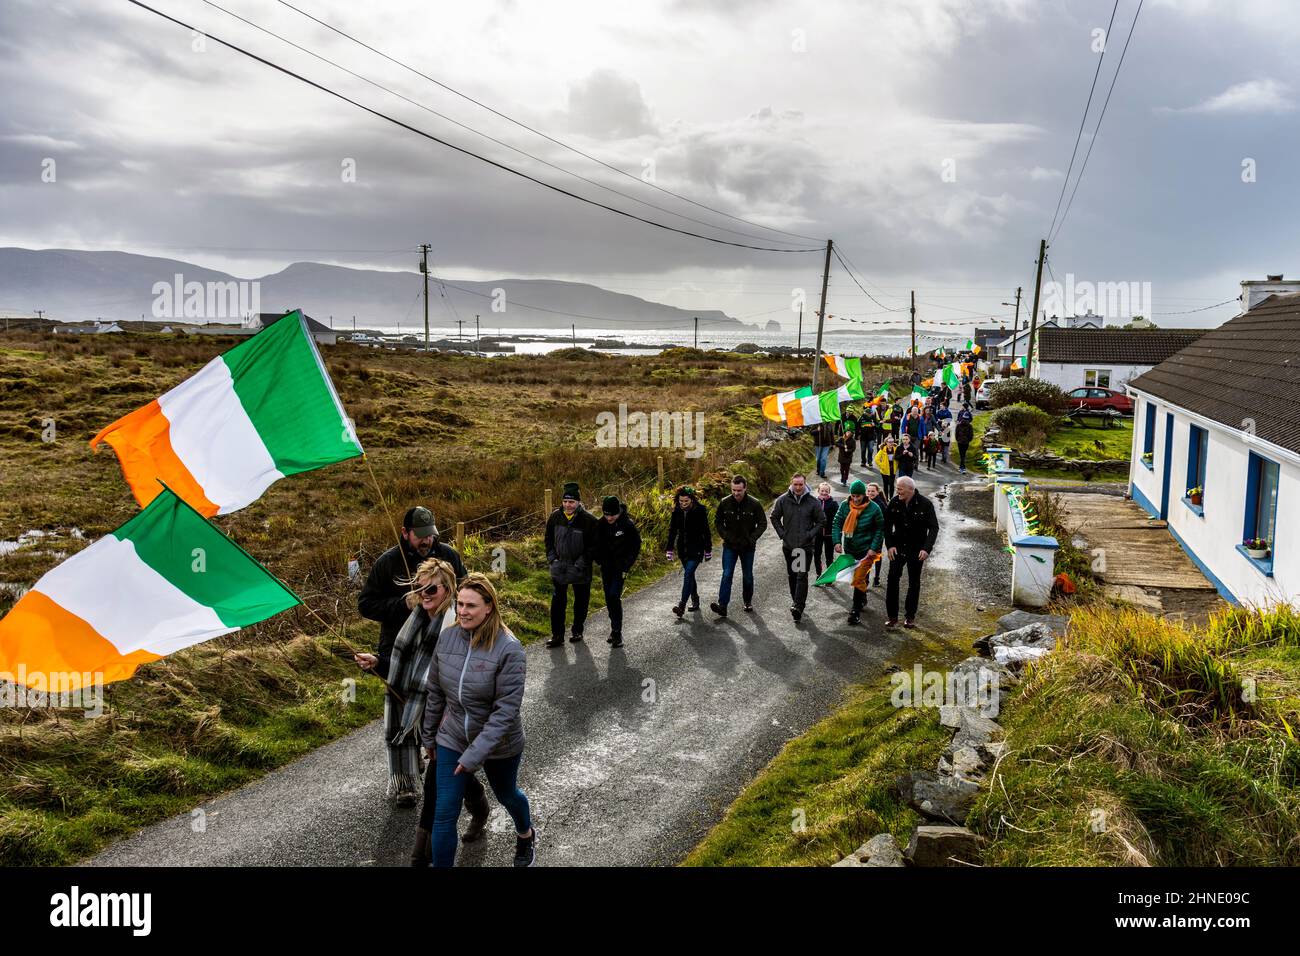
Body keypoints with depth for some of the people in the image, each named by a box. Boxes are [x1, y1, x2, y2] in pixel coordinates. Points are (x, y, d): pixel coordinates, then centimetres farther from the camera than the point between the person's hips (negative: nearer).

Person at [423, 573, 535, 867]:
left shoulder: (508, 649, -26)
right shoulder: (447, 637, -11)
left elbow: (506, 710, -25)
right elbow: (435, 692, 3)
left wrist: (475, 754, -26)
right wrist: (430, 736, 11)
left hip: (499, 744, -2)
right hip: (452, 740, 3)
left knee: (506, 795, 25)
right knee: (444, 816, 2)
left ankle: (526, 835, 57)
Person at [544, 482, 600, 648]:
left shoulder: (589, 520, -16)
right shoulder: (555, 516, -3)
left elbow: (593, 545, -12)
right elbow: (549, 538, 11)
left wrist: (582, 563, -16)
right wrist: (551, 557, 2)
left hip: (580, 570, -3)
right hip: (559, 567, 3)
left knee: (581, 601, 12)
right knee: (557, 601, 3)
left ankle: (577, 631, 30)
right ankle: (557, 636, 9)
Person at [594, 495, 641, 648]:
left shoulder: (628, 525, -13)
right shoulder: (601, 524, -1)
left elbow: (636, 547, -6)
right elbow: (597, 544, 13)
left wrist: (626, 566, -10)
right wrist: (599, 560, 4)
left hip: (619, 568, -5)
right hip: (606, 567, 5)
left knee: (614, 596, -15)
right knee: (608, 598, 9)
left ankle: (617, 632, -11)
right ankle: (615, 629, 23)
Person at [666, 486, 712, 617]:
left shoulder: (700, 511, -11)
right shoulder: (677, 511, 1)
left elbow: (706, 531, -5)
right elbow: (672, 531, 8)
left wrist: (708, 550, -2)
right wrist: (669, 549, 7)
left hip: (696, 549, -5)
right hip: (683, 549, 5)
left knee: (688, 574, -15)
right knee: (689, 575, 14)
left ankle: (682, 604, -18)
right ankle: (695, 600, 28)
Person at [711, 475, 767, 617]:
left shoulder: (754, 504, -10)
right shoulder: (724, 503, -6)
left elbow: (762, 524, -2)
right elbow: (717, 522, 5)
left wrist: (752, 539, -13)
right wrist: (726, 537, -8)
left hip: (747, 547, 0)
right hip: (730, 546, 0)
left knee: (747, 576, 13)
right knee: (727, 575, -9)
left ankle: (748, 601, 32)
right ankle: (722, 605, -14)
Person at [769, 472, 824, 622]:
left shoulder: (812, 502, -5)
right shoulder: (783, 500, -2)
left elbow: (820, 522, 5)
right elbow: (774, 517, 10)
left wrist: (810, 535, -6)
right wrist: (782, 534, 0)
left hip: (805, 545, -3)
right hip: (788, 545, 3)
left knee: (802, 575, -11)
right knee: (791, 574, 15)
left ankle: (798, 606, -15)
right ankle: (795, 600, 30)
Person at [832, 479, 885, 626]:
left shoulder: (874, 508, -12)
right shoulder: (844, 505, -4)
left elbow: (880, 529, -5)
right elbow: (837, 523, 2)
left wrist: (874, 548, -13)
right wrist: (837, 541, -12)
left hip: (866, 550, -4)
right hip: (849, 549, 5)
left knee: (859, 579, -12)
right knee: (859, 577, 20)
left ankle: (856, 612, -7)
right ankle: (862, 599, 43)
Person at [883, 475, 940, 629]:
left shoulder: (925, 504, -13)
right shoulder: (895, 502, -6)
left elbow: (934, 528, -11)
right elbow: (887, 525, 3)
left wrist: (926, 548, -21)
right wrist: (890, 545, -7)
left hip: (917, 549, -2)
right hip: (898, 547, 2)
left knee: (914, 583, 8)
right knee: (892, 579, -5)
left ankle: (910, 616, 19)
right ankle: (892, 616, 2)